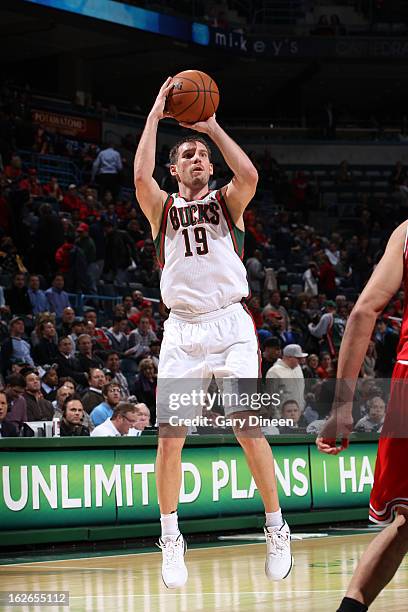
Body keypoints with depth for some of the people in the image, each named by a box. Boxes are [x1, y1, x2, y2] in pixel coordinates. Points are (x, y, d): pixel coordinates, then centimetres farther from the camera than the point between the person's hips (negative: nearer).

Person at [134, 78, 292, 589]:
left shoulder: (227, 202, 12)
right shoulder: (162, 207, 13)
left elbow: (249, 176, -11)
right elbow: (140, 176, -9)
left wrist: (213, 127, -1)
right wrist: (155, 114, -1)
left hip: (230, 324, -1)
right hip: (182, 330, 1)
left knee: (248, 424, -13)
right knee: (170, 434, -7)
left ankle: (276, 528, 0)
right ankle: (170, 538, 6)